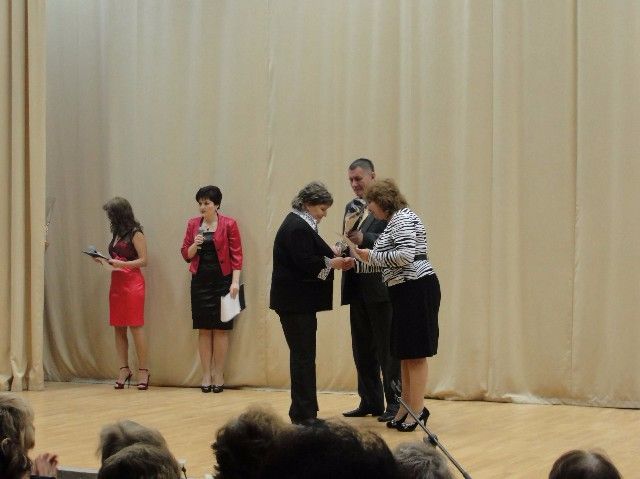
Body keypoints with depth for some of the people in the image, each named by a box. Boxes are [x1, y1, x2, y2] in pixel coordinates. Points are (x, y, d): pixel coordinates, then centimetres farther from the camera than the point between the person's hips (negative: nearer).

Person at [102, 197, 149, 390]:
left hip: (132, 283, -8)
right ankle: (124, 369, 7)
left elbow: (143, 260, -10)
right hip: (117, 283, 8)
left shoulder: (135, 233, -6)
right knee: (118, 328, 4)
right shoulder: (117, 233, 17)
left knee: (136, 327, -7)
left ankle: (143, 370, -2)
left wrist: (121, 264, -20)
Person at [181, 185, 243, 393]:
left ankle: (219, 375, 7)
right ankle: (206, 374, 8)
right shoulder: (193, 224, 6)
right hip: (200, 280, 3)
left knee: (221, 329, 1)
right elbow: (186, 255, 9)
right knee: (203, 329, 4)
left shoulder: (229, 224, -4)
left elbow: (236, 254, -5)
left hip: (222, 280, -3)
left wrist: (235, 281, -12)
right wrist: (194, 245, -12)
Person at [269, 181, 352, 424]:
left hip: (299, 302, 11)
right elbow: (306, 263, -24)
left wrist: (331, 257, 5)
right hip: (296, 302, -11)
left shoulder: (300, 225, 17)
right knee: (303, 356, -7)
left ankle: (304, 413, 19)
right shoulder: (297, 228, -17)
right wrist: (331, 263, -11)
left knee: (303, 356, 13)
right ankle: (303, 414, -3)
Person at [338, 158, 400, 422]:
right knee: (362, 349, 13)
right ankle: (370, 401, 22)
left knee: (387, 349, -1)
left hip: (381, 287, -8)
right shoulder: (351, 207, 15)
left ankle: (395, 403, 6)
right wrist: (344, 247, -5)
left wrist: (364, 239, -26)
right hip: (357, 288, 8)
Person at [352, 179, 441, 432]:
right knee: (405, 353, 12)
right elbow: (390, 261, 20)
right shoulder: (395, 221, 19)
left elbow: (405, 256, -23)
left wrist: (372, 257, -13)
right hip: (407, 291, 11)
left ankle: (417, 410, -3)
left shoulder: (403, 219, -12)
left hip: (416, 290, -11)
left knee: (415, 353, -7)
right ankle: (407, 407, 18)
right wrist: (355, 263, 14)